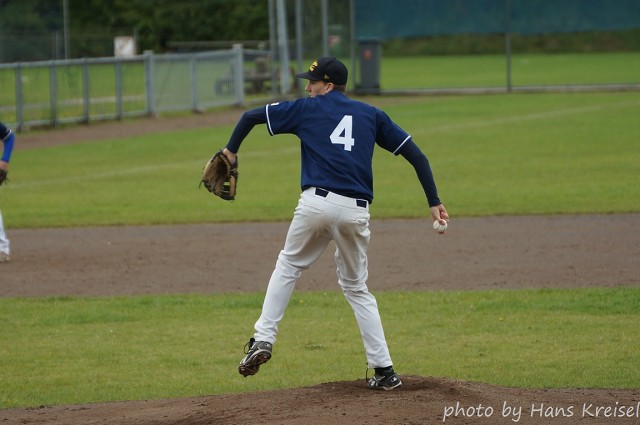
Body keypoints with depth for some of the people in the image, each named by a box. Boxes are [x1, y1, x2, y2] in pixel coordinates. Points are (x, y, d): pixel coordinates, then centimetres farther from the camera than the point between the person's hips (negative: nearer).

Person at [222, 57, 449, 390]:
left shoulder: (306, 109, 13)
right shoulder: (371, 115, 19)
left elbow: (251, 116, 15)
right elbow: (415, 154, 15)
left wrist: (231, 149, 31)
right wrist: (433, 201, 14)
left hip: (317, 203, -2)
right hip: (356, 211, 2)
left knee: (288, 266, 20)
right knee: (356, 287, 16)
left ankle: (263, 339, 5)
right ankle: (384, 370, 9)